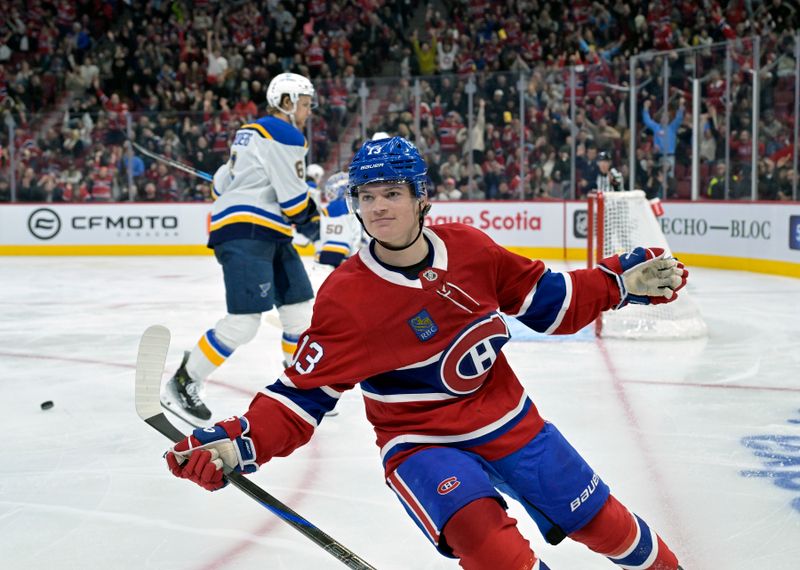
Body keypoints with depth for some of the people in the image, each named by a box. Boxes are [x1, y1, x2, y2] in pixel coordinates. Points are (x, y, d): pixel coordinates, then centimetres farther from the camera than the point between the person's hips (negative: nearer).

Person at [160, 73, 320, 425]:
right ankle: (182, 385, -6)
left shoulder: (252, 132, 20)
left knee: (301, 310, 10)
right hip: (245, 235, -11)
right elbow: (294, 198, -12)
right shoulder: (285, 135, -10)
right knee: (244, 323, -16)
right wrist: (309, 220, 5)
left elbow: (222, 182, 24)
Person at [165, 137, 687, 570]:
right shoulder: (346, 298, -20)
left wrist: (623, 281, -3)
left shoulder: (469, 248, -9)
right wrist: (237, 444, -32)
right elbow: (305, 394, -18)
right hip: (423, 443, -4)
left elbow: (546, 301, 5)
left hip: (509, 419, 4)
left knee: (603, 523, 13)